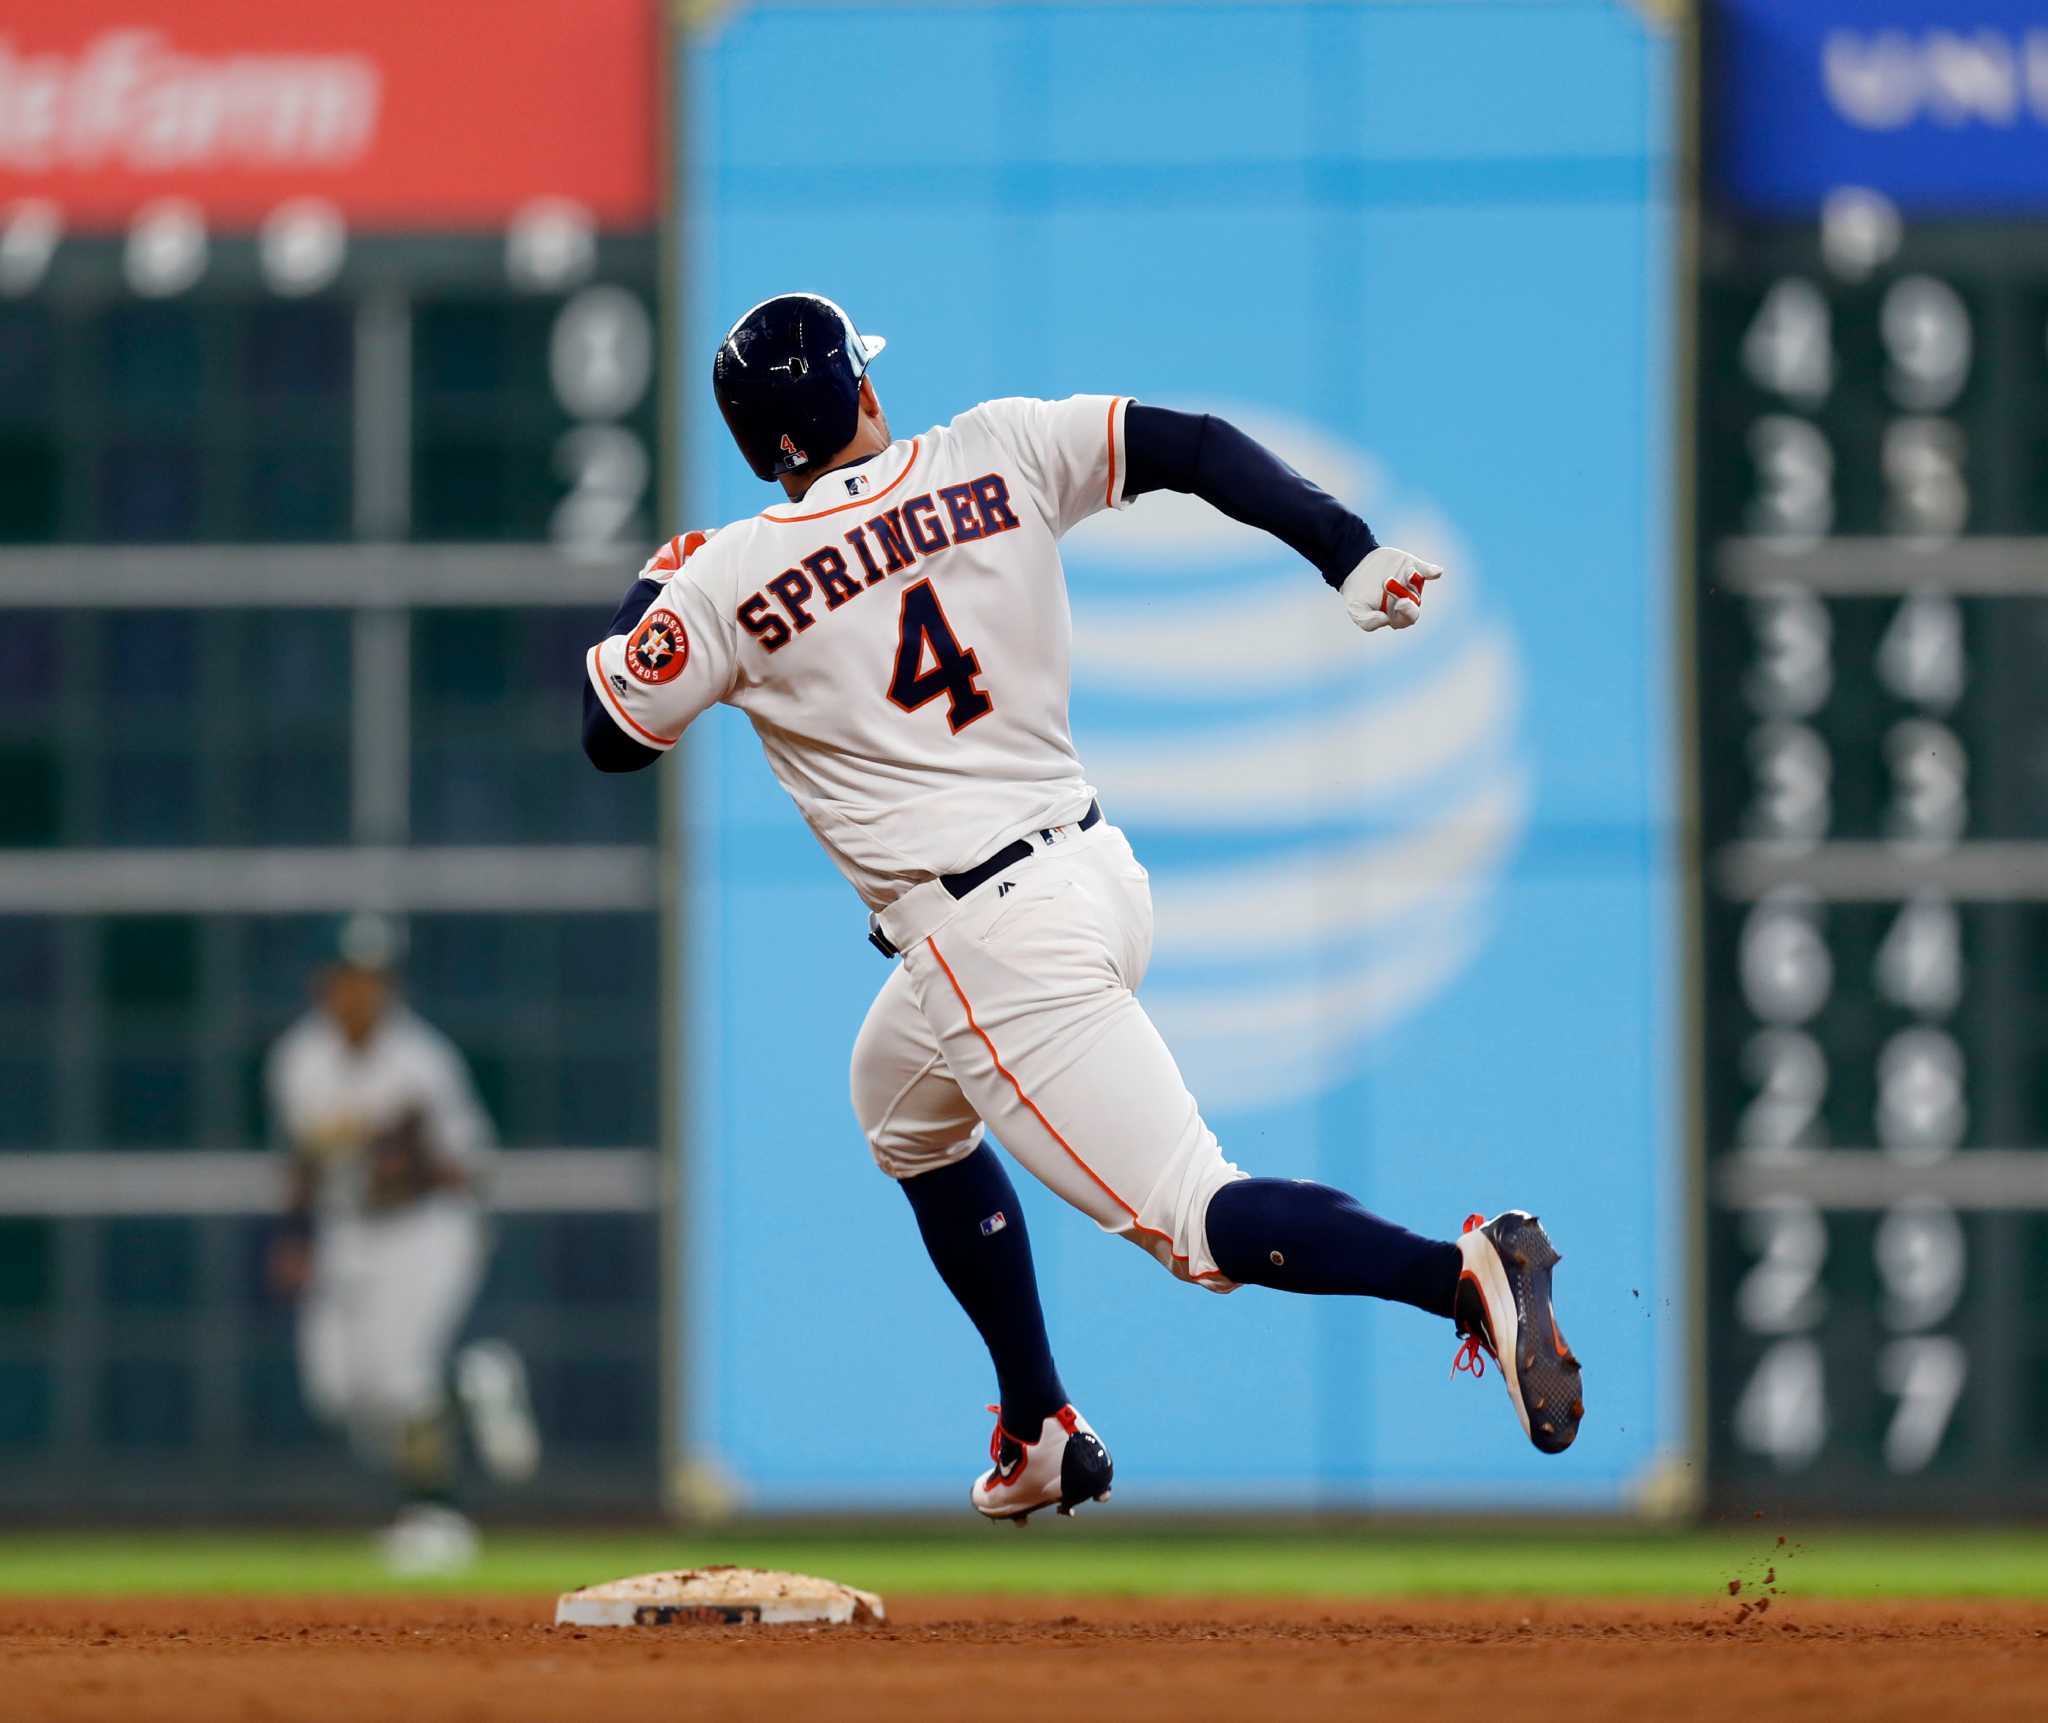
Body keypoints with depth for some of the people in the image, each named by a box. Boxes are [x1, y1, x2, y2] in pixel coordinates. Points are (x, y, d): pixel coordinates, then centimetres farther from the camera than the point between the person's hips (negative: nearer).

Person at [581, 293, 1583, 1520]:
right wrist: (1352, 556, -7)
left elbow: (611, 734, 7)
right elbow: (1195, 445, -5)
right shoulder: (995, 457, 3)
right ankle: (1041, 1438, 35)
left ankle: (1463, 1273, -35)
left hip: (994, 939, -7)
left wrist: (653, 588, 24)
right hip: (1105, 871, 7)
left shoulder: (730, 580, -6)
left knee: (1194, 1216, -10)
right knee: (903, 1106, 32)